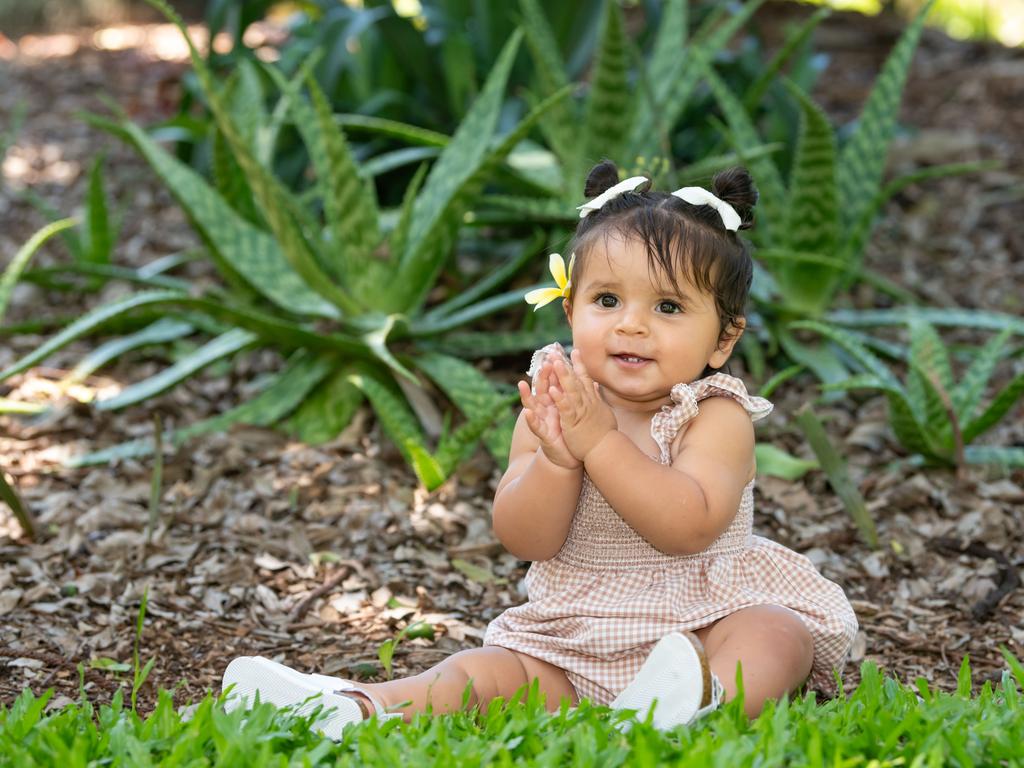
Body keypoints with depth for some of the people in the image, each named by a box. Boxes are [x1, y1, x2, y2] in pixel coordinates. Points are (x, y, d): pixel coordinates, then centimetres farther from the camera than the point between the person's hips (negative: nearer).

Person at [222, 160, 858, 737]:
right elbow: (526, 541, -9)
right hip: (572, 632, 3)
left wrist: (599, 441, -29)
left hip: (704, 620, -3)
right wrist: (557, 458, -28)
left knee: (780, 636, -30)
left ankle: (711, 695, -58)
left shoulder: (716, 416, -11)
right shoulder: (551, 407, -1)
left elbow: (690, 526, -27)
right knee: (496, 670, -16)